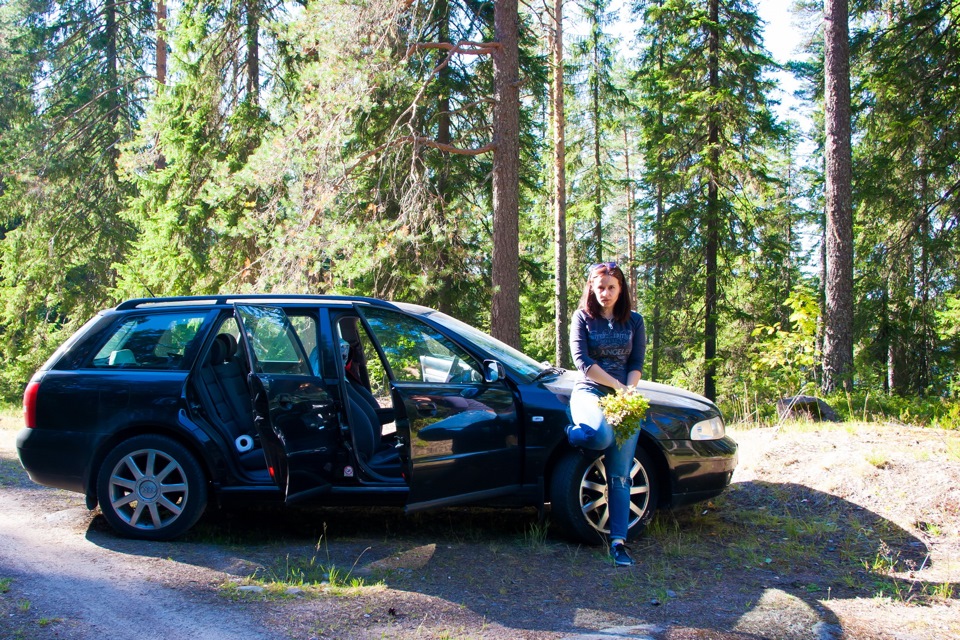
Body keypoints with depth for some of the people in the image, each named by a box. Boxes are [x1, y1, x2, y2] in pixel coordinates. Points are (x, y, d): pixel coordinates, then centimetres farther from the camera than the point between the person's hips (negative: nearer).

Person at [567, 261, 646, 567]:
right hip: (589, 392, -2)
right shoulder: (582, 317, 4)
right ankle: (572, 433, 0)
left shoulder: (633, 321, 11)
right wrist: (617, 386, -12)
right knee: (602, 436, -36)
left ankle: (618, 541, -5)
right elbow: (582, 360, -6)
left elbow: (636, 365, 7)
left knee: (620, 474, -6)